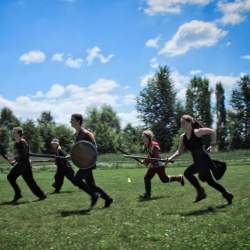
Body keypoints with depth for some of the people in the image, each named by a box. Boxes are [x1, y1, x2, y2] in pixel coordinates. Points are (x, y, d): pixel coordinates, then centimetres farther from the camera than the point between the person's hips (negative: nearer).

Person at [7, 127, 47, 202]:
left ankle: (42, 195, 8)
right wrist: (14, 161, 7)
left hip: (25, 165, -9)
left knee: (30, 181, -5)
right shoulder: (16, 144, 11)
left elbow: (23, 155, -24)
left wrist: (14, 158, -25)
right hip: (20, 164, 9)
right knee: (10, 177, 6)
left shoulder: (23, 142, -17)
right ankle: (18, 194, 13)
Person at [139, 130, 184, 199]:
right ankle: (147, 193, 6)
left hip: (159, 165, -8)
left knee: (164, 179, 4)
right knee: (147, 178, -2)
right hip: (152, 166, 8)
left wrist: (146, 161, -29)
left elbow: (156, 157, -27)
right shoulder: (145, 146, 1)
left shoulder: (153, 145, -27)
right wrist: (145, 161, -1)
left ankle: (179, 177, 25)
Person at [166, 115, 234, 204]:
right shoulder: (182, 137, 5)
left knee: (187, 173, -21)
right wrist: (169, 159, -6)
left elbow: (212, 131, -13)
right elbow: (179, 152, 7)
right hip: (198, 161, 8)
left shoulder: (196, 132, -14)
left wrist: (213, 145, -16)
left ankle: (200, 191, -6)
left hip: (204, 159, -8)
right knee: (210, 181, 15)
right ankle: (227, 194, 31)